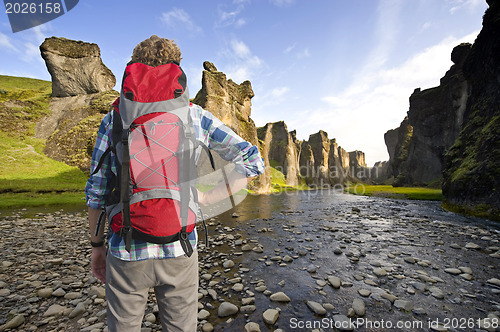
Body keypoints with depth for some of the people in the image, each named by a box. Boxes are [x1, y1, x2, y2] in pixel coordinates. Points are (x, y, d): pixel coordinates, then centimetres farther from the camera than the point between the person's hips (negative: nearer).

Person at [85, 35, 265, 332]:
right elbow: (253, 162, -6)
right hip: (179, 251, 0)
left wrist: (97, 244, 14)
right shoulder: (196, 116, -2)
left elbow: (97, 190, 1)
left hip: (127, 251, 1)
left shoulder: (116, 117, -1)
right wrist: (204, 200, -5)